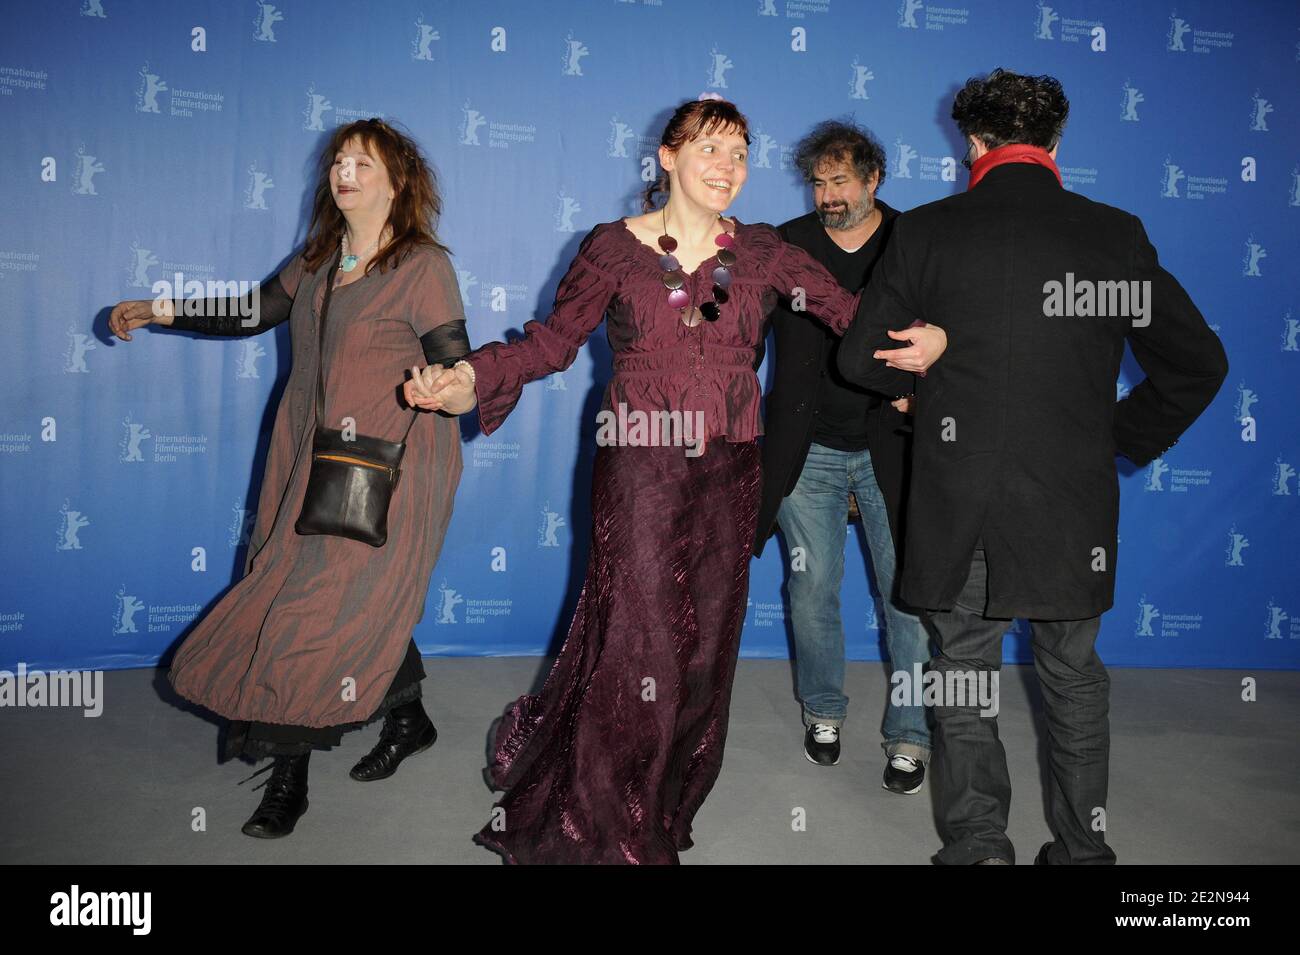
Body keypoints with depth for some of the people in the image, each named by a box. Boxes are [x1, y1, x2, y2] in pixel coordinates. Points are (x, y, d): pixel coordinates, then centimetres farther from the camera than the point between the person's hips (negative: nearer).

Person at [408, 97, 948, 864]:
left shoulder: (761, 251, 6)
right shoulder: (615, 247, 1)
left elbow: (853, 312, 1)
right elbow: (553, 340, 0)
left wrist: (925, 339, -19)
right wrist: (471, 383, -16)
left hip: (729, 474, 3)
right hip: (641, 470, -3)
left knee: (705, 646, 8)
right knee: (638, 647, -5)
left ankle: (662, 816, 31)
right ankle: (594, 829, 19)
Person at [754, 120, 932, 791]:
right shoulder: (787, 245, 2)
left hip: (891, 447, -1)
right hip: (808, 448, 1)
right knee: (812, 588, 9)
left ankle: (909, 734, 17)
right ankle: (823, 710, 31)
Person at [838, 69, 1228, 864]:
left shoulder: (927, 231, -5)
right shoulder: (1117, 235, -1)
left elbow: (864, 360, -2)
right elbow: (1199, 363, 4)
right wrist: (1126, 439, 16)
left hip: (959, 508, -1)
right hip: (1073, 510, 2)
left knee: (966, 679, 14)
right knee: (1075, 680, 19)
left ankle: (978, 844, 18)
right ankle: (1083, 847, 30)